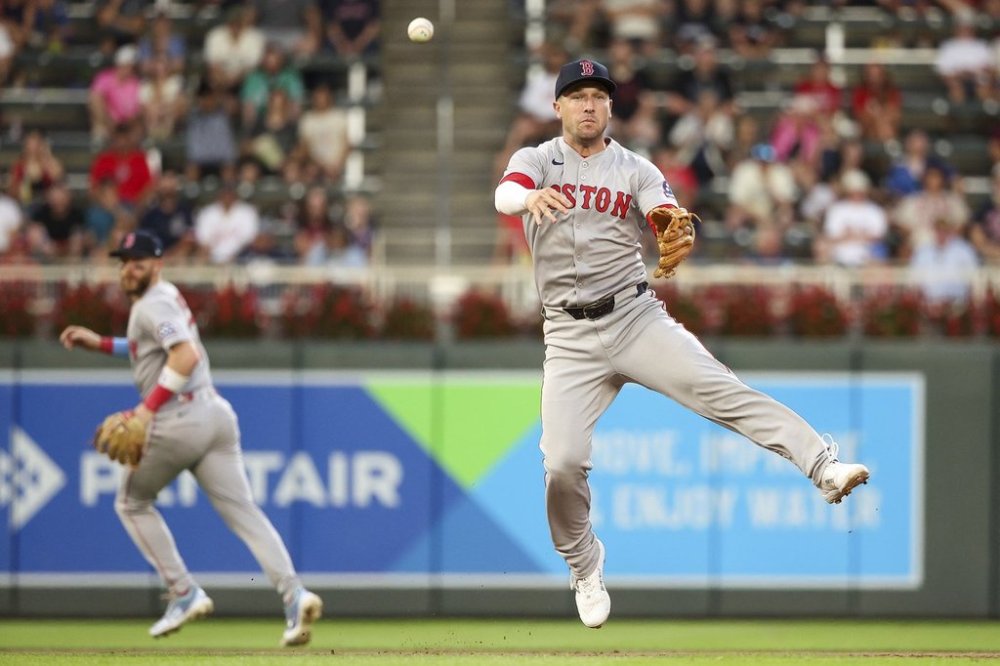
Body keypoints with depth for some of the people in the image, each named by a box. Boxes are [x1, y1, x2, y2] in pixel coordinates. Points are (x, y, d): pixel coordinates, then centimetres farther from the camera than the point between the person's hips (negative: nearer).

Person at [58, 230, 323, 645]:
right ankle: (293, 593, -23)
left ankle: (185, 592, 4)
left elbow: (186, 355, -22)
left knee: (132, 503, 13)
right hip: (216, 413, 8)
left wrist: (149, 407, -22)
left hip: (179, 420, -8)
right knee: (243, 512, -3)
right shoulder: (166, 299, 23)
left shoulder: (154, 304, -7)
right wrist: (100, 344, 31)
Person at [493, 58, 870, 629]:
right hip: (570, 338, 0)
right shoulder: (536, 160, 5)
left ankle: (825, 466, -34)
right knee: (562, 463, -9)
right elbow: (504, 196, -18)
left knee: (716, 388, -22)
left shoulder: (635, 170, 6)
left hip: (635, 318, 0)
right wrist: (533, 197, -44)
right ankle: (584, 565, 16)